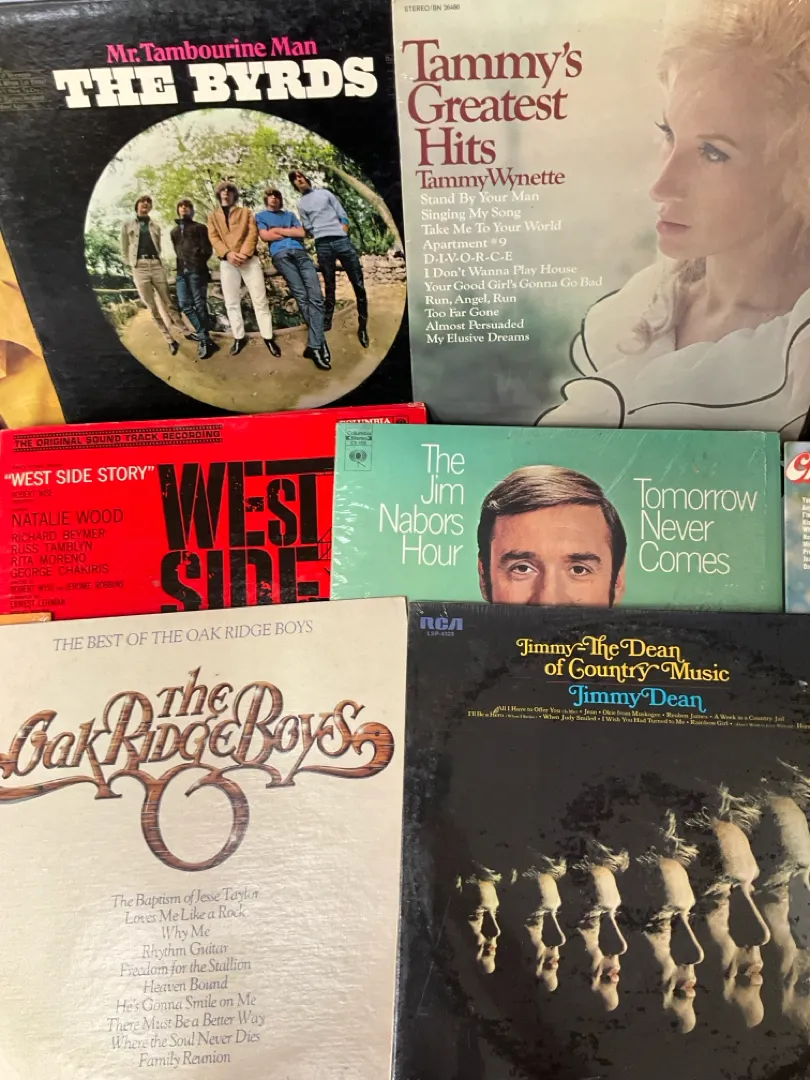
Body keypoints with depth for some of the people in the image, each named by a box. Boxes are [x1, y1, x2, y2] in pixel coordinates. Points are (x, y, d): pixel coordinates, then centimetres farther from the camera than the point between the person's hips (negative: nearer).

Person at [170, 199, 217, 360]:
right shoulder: (174, 231, 25)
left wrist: (198, 261, -8)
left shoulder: (199, 227, 11)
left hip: (197, 270, -5)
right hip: (181, 271, 5)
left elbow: (207, 250, 3)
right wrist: (181, 263, 8)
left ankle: (203, 339, -2)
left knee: (199, 304, -8)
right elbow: (176, 250, 24)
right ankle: (204, 338, 1)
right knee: (185, 305, -3)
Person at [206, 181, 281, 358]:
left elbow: (253, 233, 3)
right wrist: (228, 253, -14)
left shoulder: (245, 212, 17)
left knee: (260, 300, -6)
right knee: (231, 302, 0)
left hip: (249, 259, -1)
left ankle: (268, 337, -3)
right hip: (227, 262, 1)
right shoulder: (213, 215, 19)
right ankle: (239, 338, 7)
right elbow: (213, 238, 5)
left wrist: (244, 253, -14)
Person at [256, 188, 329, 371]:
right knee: (302, 297, -18)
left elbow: (302, 233, 16)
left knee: (316, 297, -17)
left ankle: (314, 345, -22)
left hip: (300, 253, 3)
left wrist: (279, 230, 8)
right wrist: (290, 233, 10)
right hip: (281, 255, -3)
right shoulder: (261, 216, 24)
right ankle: (319, 343, -17)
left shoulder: (290, 214, 32)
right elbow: (265, 236, 6)